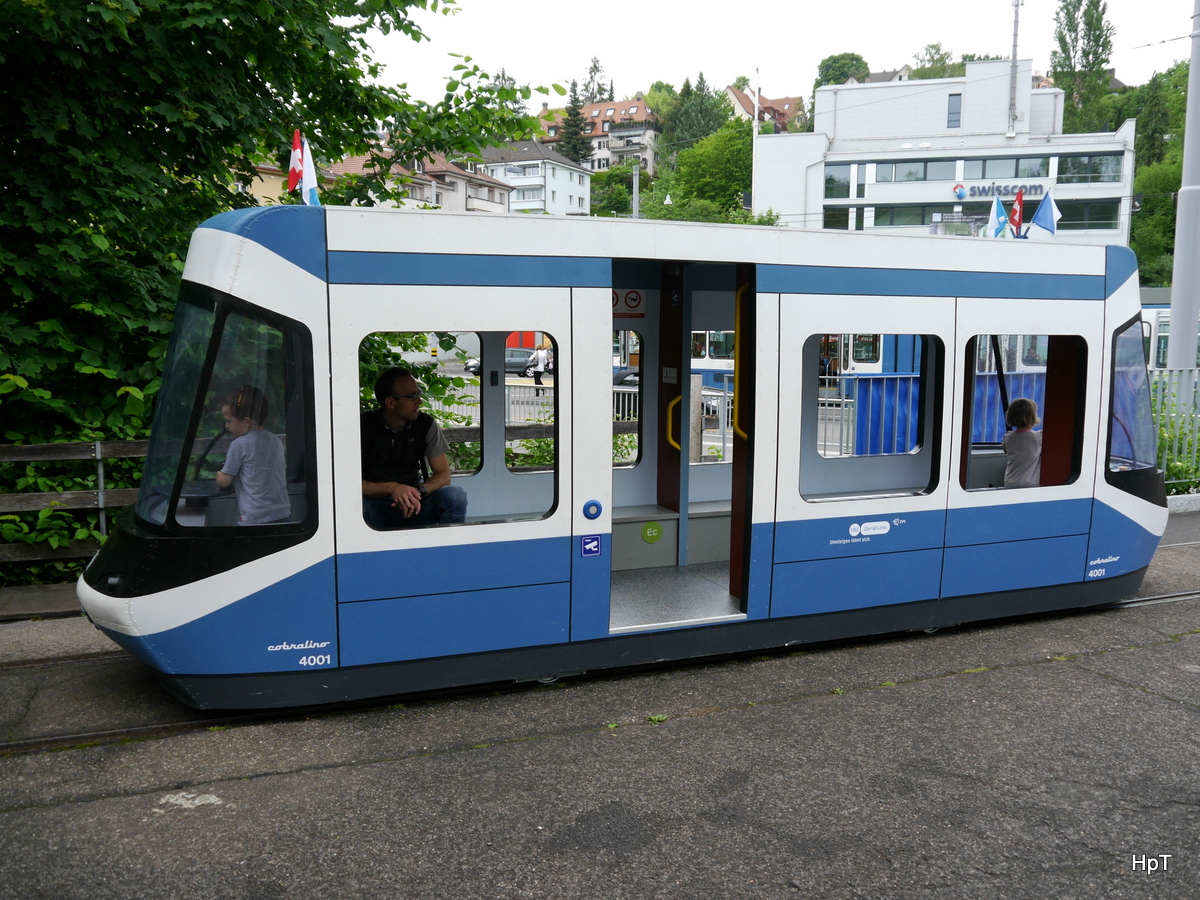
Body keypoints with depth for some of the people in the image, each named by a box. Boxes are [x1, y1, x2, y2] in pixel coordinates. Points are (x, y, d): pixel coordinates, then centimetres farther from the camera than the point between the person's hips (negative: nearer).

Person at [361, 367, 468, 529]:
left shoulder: (426, 424, 0)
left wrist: (418, 491, -23)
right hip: (375, 506, -3)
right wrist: (391, 488, -30)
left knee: (455, 496, -24)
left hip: (413, 503, 3)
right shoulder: (363, 426, -9)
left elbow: (444, 475, -2)